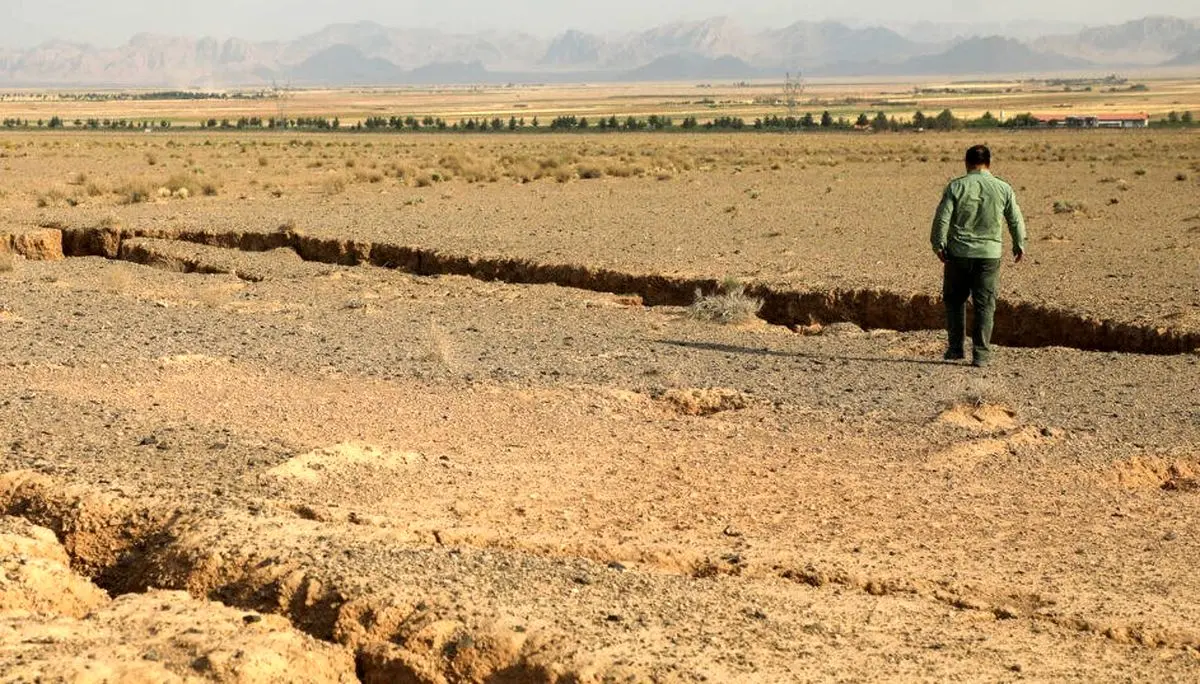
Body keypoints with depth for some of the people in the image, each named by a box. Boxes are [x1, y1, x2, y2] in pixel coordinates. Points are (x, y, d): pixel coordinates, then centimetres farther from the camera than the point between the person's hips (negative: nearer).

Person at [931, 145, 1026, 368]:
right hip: (989, 254, 1)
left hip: (958, 253, -1)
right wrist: (1019, 245, 22)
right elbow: (1016, 220, 8)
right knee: (985, 305, 5)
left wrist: (938, 244, 3)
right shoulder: (1003, 189, 1)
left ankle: (956, 348, 16)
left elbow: (942, 217, -8)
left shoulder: (956, 186, -4)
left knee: (954, 300, 15)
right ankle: (981, 354, 0)